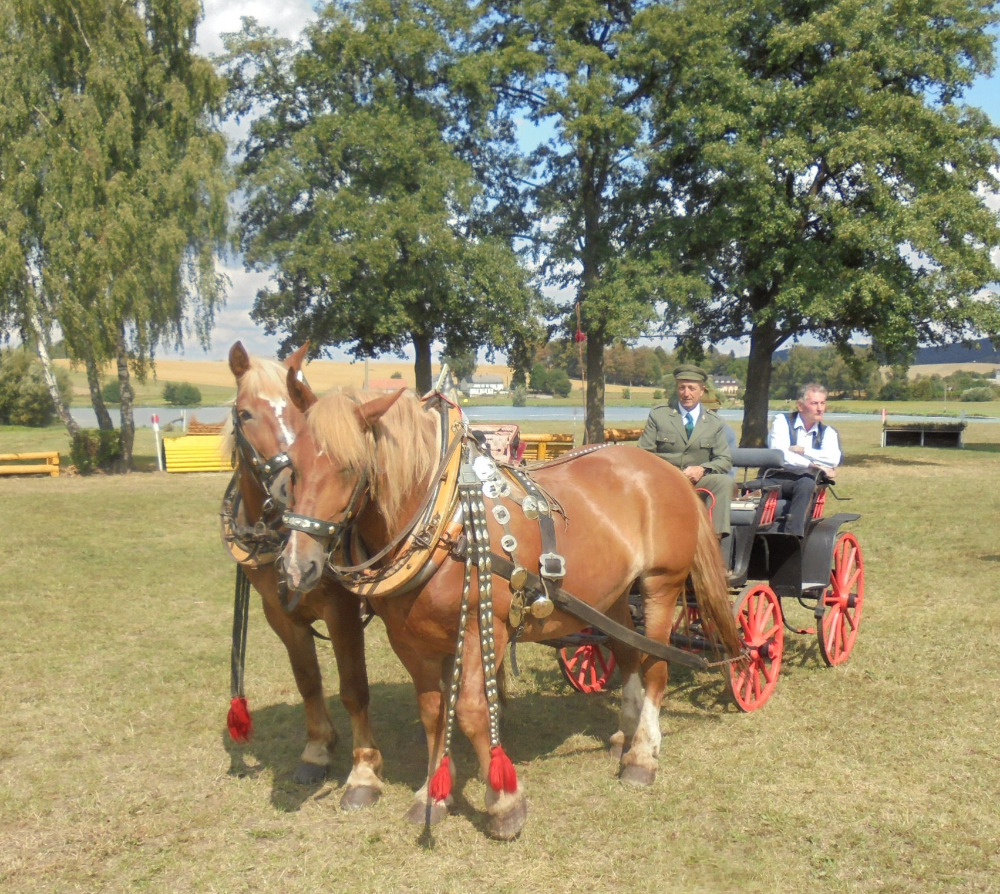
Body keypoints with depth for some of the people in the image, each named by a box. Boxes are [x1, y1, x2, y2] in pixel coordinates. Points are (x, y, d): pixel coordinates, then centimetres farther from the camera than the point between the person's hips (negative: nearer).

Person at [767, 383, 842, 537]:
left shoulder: (828, 432, 16)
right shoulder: (782, 421, 9)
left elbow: (833, 459, -6)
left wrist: (801, 450, -7)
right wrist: (812, 465, -15)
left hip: (807, 483, 1)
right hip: (777, 480, -1)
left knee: (806, 484, -34)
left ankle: (793, 537, -43)